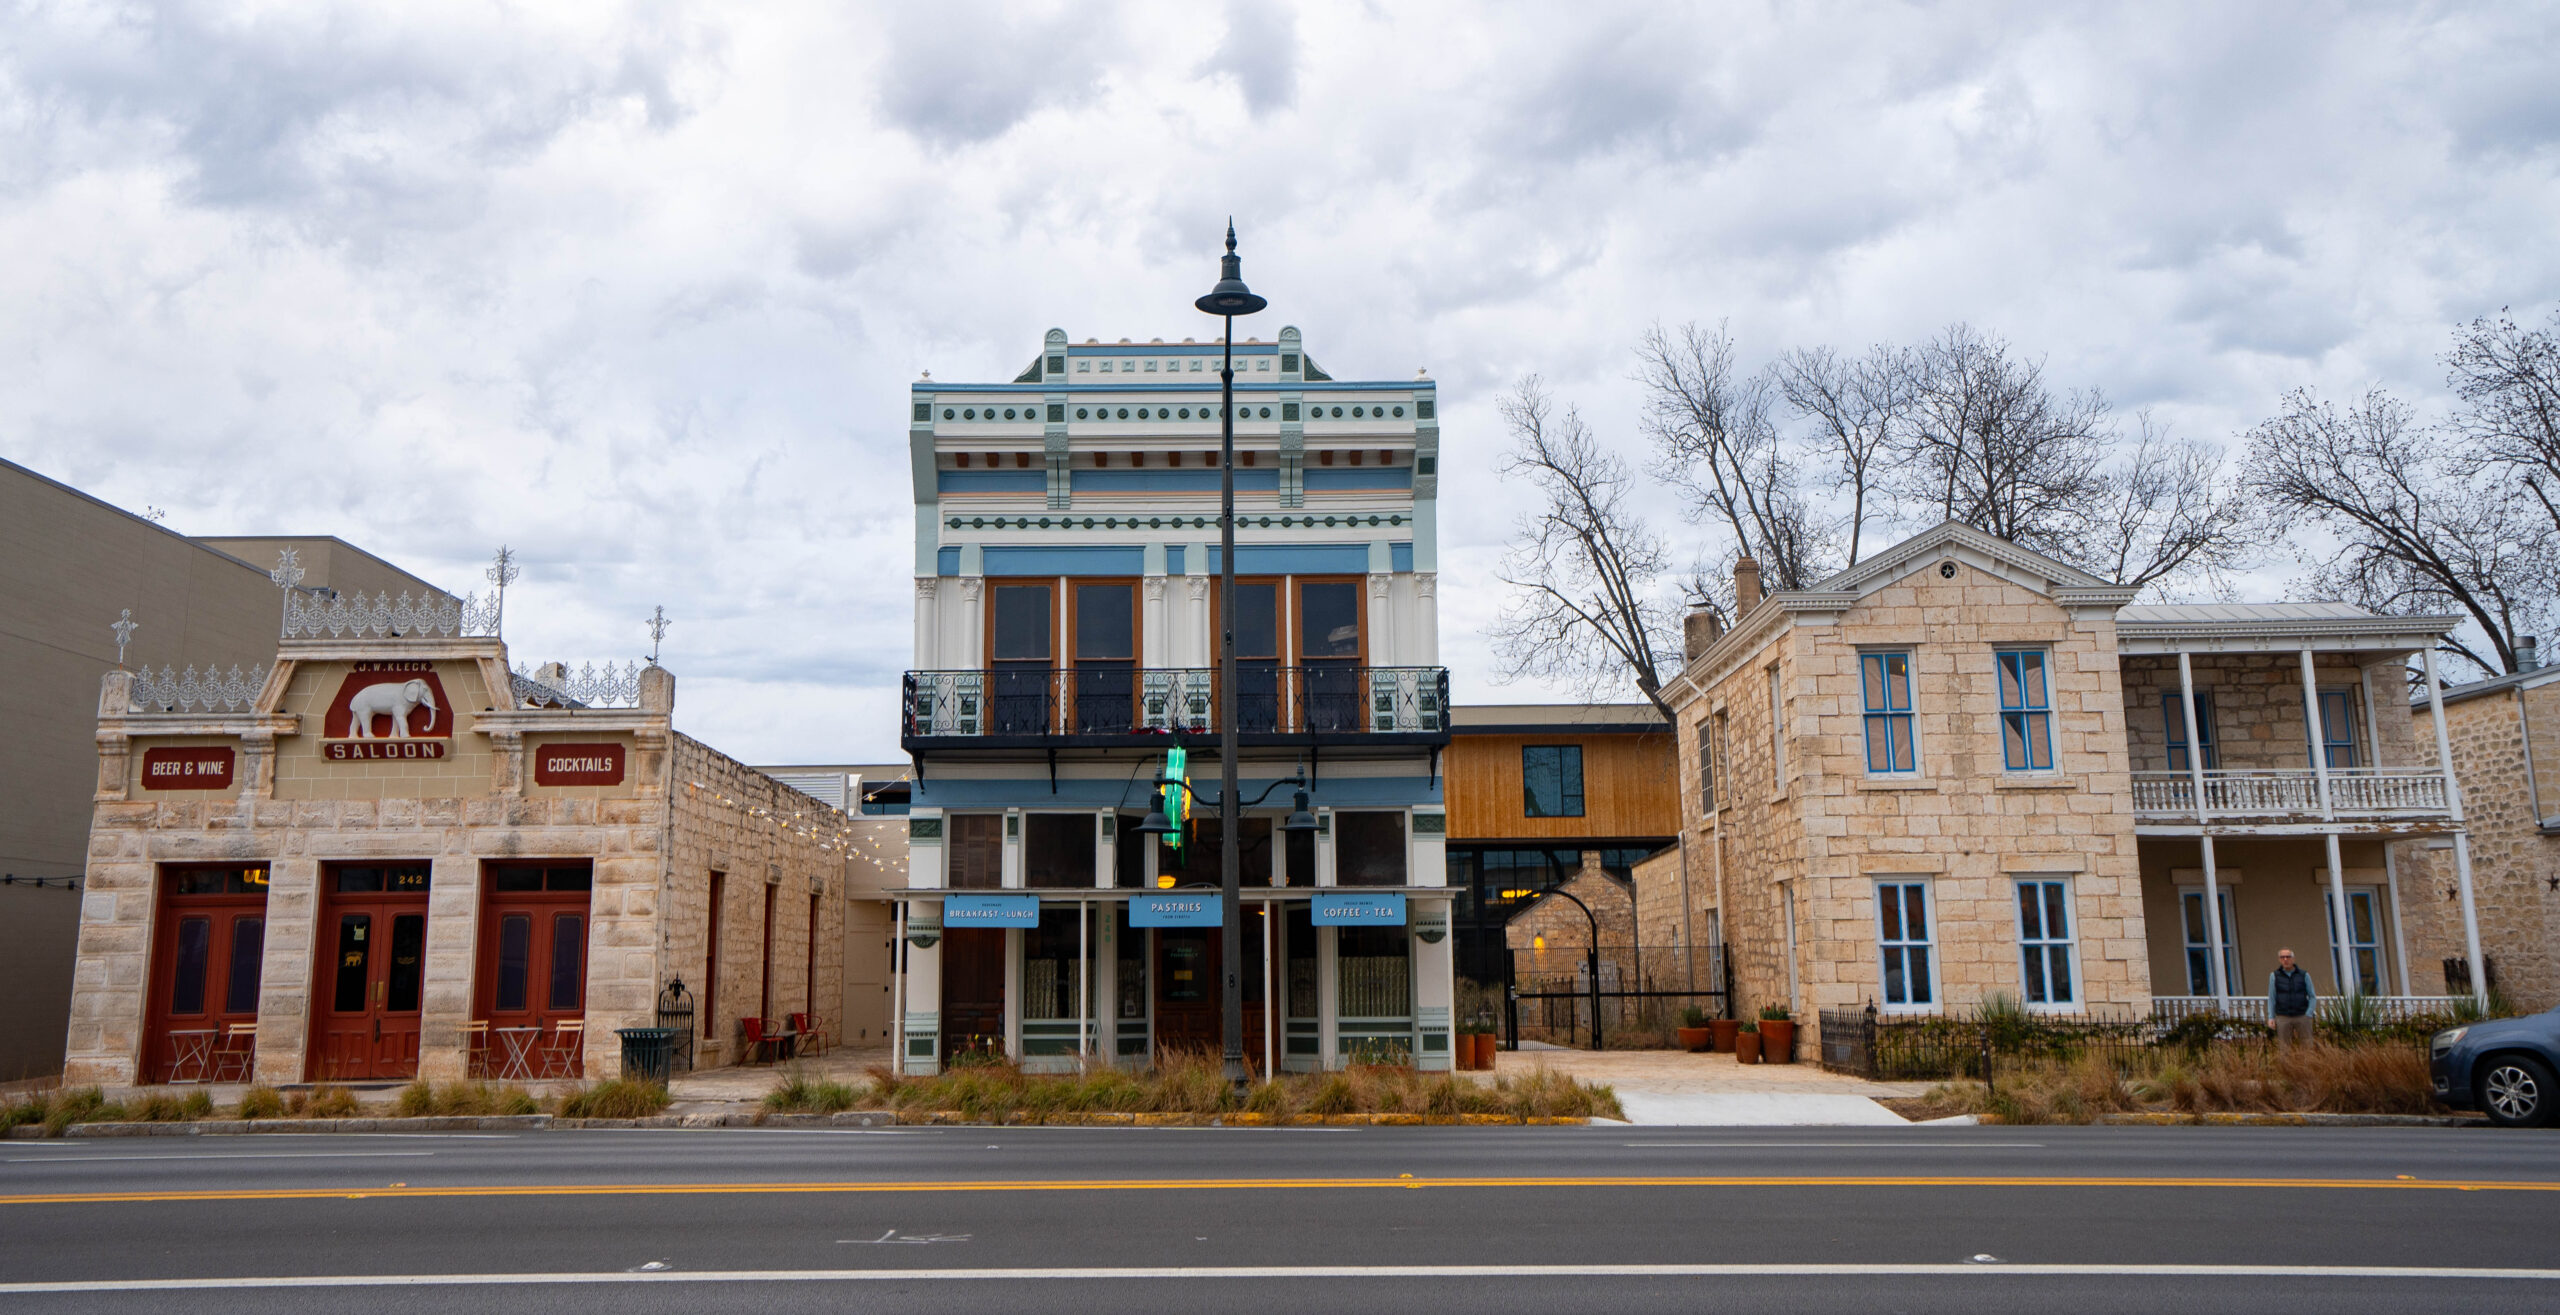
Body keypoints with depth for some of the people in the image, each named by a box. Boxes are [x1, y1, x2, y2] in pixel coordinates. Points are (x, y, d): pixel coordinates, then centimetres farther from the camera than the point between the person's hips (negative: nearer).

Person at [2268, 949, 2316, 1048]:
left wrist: (2308, 1015, -9)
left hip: (2302, 1017, 0)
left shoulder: (2304, 975, 2)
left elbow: (2312, 997, 5)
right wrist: (2271, 1017, -6)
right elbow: (2271, 998, 4)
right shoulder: (2274, 976, 2)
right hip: (2283, 1018, 0)